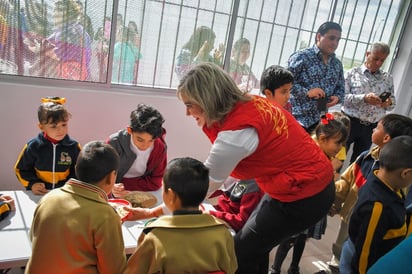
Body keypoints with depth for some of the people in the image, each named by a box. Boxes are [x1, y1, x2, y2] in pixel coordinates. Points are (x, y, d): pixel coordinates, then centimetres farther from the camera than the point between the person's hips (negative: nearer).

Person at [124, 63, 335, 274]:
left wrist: (151, 212, -10)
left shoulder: (236, 132, -28)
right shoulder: (248, 103, -2)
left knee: (241, 254, 4)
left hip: (304, 196, -9)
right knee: (253, 248, 20)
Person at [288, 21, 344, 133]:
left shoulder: (337, 64, 13)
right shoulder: (302, 57, -7)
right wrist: (306, 92, -22)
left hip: (321, 120, 6)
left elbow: (341, 88, 19)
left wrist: (337, 97, -3)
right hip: (298, 118, -6)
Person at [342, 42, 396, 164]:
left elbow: (392, 103, 10)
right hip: (350, 122, -3)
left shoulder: (388, 78, 9)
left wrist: (389, 103, -14)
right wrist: (364, 98, -25)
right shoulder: (353, 73, -1)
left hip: (371, 127, 3)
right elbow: (342, 97, -11)